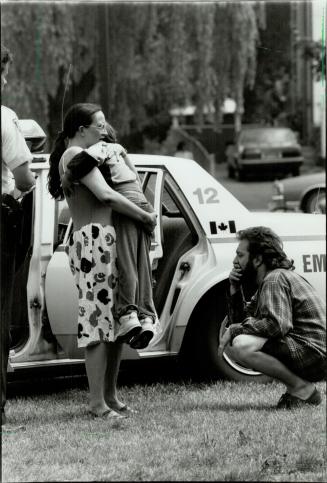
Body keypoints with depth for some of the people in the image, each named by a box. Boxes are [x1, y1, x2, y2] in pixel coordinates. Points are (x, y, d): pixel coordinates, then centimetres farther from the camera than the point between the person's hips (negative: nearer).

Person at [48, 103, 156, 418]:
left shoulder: (78, 157, 24)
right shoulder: (75, 155, -8)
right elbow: (105, 195, -19)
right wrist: (145, 217, -10)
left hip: (105, 241, 10)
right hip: (94, 240, -10)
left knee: (115, 321, 12)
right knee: (99, 320, -11)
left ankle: (110, 395, 18)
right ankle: (97, 401, -11)